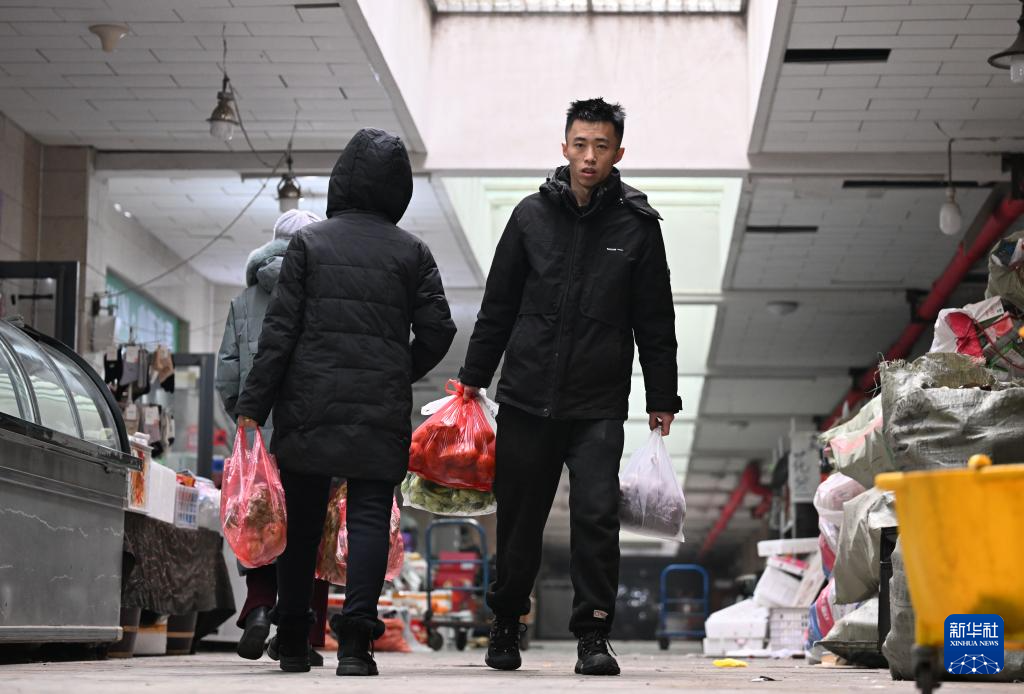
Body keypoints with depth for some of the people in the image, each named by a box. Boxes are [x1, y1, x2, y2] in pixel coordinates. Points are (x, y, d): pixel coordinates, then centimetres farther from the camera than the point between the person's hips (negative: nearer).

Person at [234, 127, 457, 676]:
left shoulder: (308, 243, 3)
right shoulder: (412, 252, 5)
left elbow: (279, 329, -2)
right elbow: (437, 331, 1)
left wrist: (252, 406, -2)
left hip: (308, 409, 0)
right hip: (382, 415, 0)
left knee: (301, 523, 10)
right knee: (369, 518, 0)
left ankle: (292, 641, 17)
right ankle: (355, 638, -12)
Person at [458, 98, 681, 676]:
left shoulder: (637, 225, 2)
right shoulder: (532, 215, 5)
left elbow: (656, 321, 5)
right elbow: (498, 305, 11)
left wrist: (663, 399, 4)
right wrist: (475, 376, 9)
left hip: (599, 406, -2)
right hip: (527, 397, 2)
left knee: (597, 516, -11)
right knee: (519, 517, 10)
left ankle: (594, 634, -1)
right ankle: (507, 623, 27)